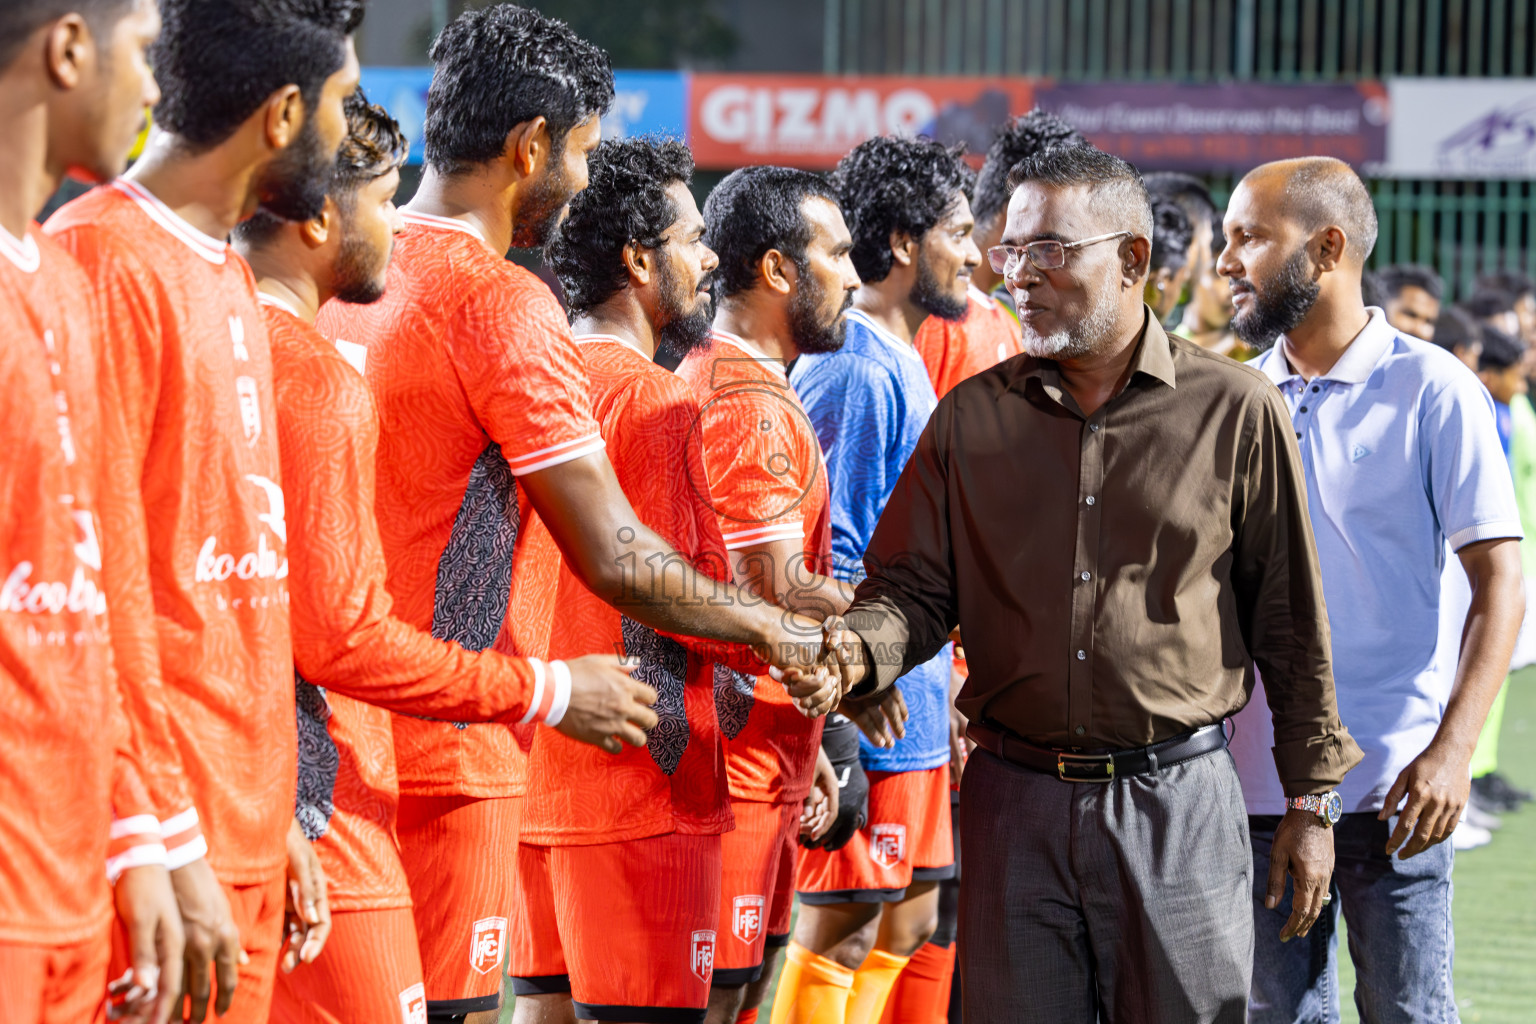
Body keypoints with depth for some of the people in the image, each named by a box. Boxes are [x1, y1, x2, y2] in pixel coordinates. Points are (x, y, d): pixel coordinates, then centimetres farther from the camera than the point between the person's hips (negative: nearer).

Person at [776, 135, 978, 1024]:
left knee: (911, 929, 13)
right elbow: (824, 564, -20)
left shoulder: (903, 366, 15)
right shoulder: (853, 373, -16)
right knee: (842, 936, -4)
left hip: (918, 714, 10)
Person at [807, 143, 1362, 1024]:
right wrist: (858, 651, -18)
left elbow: (1289, 616, 4)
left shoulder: (1237, 412, -1)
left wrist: (1309, 803, 5)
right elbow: (915, 588, 6)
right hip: (1014, 801, 2)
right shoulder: (972, 418, 6)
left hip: (1179, 796, -2)